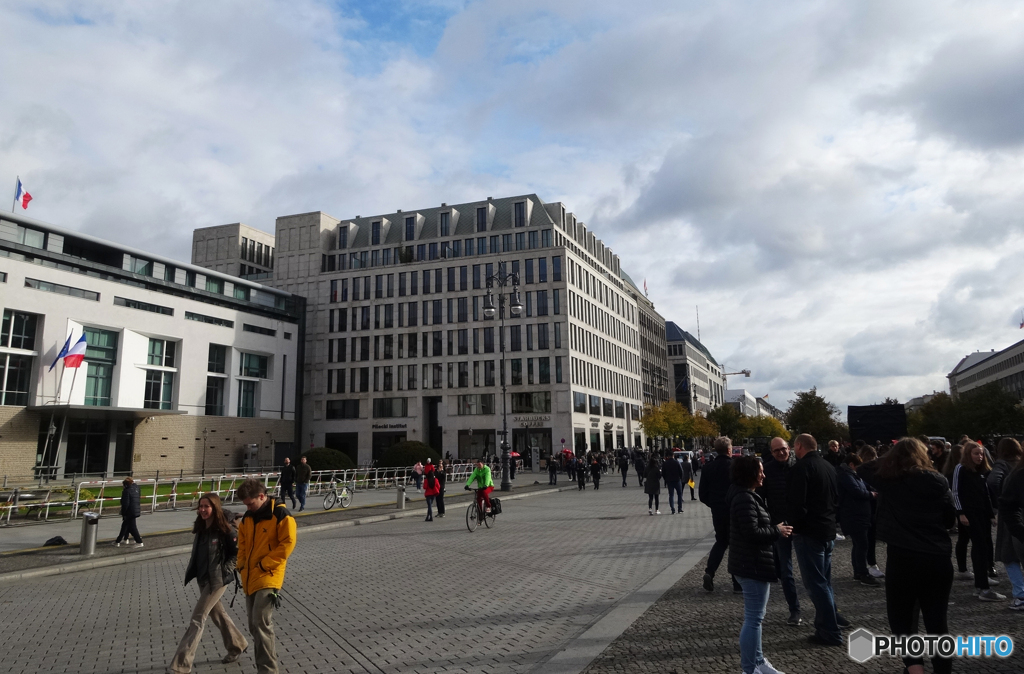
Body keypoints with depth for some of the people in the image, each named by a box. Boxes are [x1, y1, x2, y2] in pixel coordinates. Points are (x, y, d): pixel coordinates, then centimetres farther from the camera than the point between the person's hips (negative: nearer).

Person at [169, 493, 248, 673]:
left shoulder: (225, 530, -18)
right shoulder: (200, 528, 3)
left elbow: (237, 552, -11)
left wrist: (225, 569, -16)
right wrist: (190, 569, 8)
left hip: (217, 580, -8)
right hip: (202, 578, 8)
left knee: (198, 618, -7)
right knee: (216, 613, 19)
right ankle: (236, 644, 38)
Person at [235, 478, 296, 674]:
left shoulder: (281, 515, -13)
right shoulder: (247, 517, 9)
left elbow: (287, 544, -16)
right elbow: (242, 543, 20)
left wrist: (263, 565, -16)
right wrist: (242, 565, 5)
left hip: (268, 578, -8)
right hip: (249, 579, 8)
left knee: (261, 624, -13)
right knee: (255, 626, 14)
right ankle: (270, 655, 31)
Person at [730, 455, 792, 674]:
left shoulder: (746, 496, 14)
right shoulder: (745, 499, -21)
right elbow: (752, 532, -26)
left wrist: (775, 530, 8)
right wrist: (777, 531, -13)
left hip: (752, 564, 11)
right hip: (752, 566, -11)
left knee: (755, 616, 20)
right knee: (753, 618, -3)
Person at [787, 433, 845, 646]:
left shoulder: (801, 468, -16)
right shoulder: (828, 466, 12)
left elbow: (796, 502, -21)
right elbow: (836, 497, 20)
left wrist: (794, 526, -10)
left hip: (808, 532, -9)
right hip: (828, 530, 9)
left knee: (815, 582, -3)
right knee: (824, 579, 20)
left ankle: (830, 632, 0)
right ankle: (830, 620, 27)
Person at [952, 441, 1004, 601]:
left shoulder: (982, 471, 16)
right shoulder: (960, 469, -5)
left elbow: (986, 494, 18)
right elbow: (956, 492, -8)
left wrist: (991, 512, 12)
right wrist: (961, 513, -14)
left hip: (983, 513, 7)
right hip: (970, 513, -7)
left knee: (985, 545, 10)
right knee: (980, 546, -12)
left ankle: (982, 579, 27)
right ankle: (983, 589, -15)